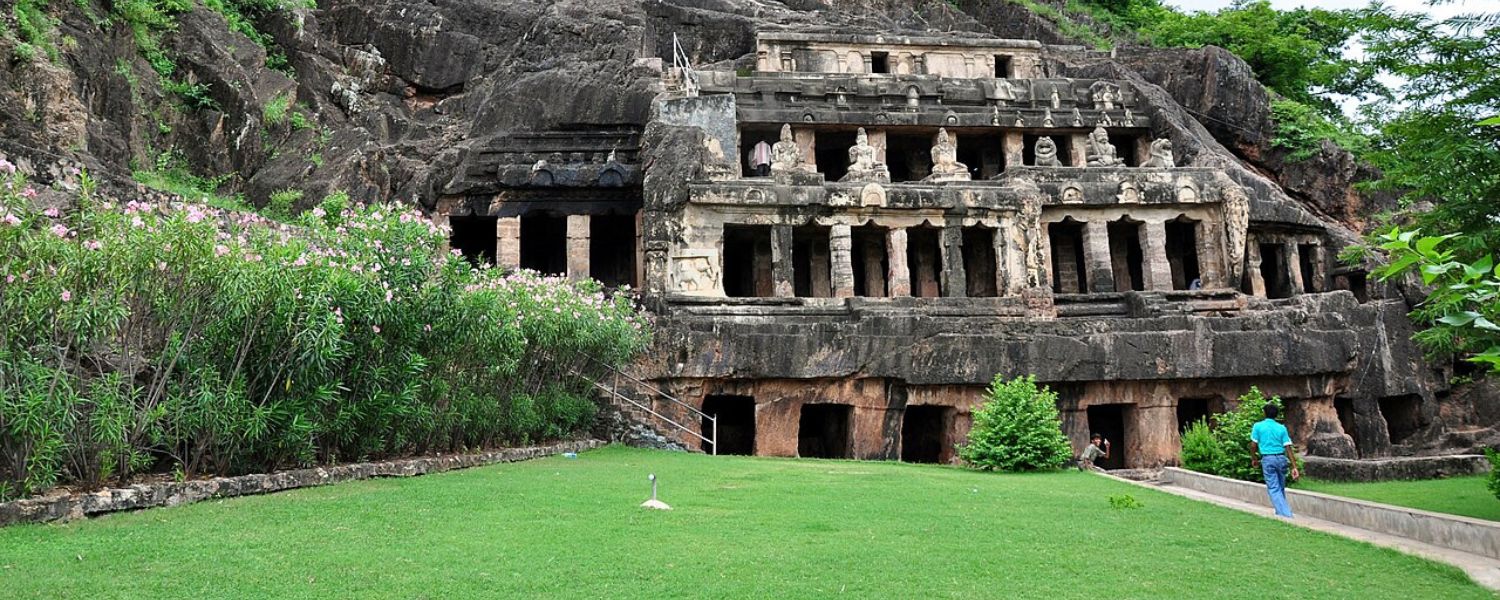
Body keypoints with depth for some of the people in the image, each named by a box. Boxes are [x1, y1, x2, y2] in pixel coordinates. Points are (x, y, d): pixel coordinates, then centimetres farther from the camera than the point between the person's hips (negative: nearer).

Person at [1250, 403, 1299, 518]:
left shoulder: (1258, 426, 0)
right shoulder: (1282, 428, 5)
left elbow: (1253, 445, -2)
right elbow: (1288, 448, 0)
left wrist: (1254, 458, 16)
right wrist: (1294, 467, 0)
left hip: (1268, 459, -3)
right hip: (1281, 458, 3)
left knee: (1274, 489, -2)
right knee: (1281, 488, 19)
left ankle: (1286, 515, -13)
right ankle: (1282, 512, 28)